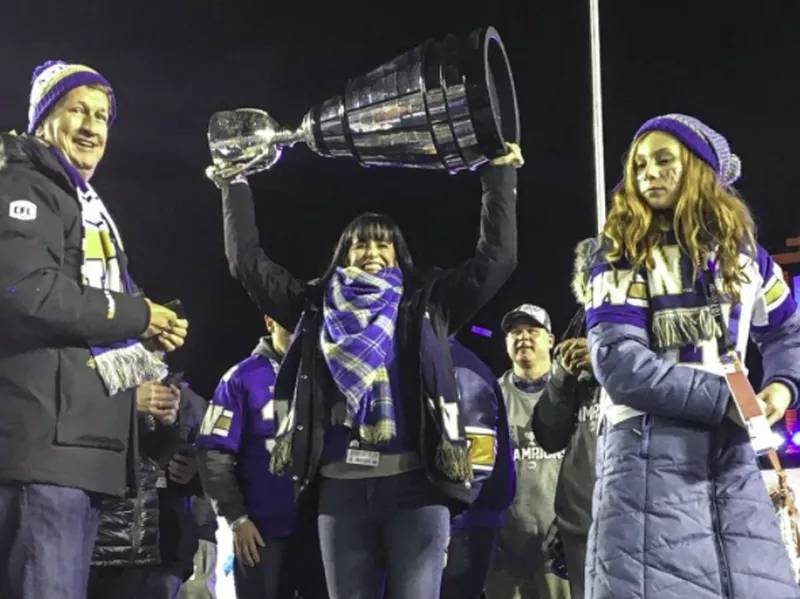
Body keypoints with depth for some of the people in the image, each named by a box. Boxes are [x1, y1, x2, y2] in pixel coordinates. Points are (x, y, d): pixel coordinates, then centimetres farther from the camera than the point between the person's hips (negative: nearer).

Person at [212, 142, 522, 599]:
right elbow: (248, 262, 20)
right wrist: (235, 186, 20)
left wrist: (499, 175, 8)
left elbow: (498, 255, 9)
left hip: (416, 482, -2)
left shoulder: (426, 304, 14)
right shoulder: (317, 307, 18)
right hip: (342, 486, 2)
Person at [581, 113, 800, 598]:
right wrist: (722, 398, -16)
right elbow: (618, 361, -11)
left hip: (731, 446, 4)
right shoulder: (619, 254, 2)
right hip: (650, 444, -4)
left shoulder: (740, 249, 13)